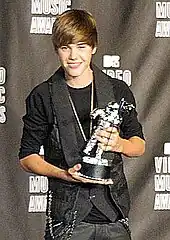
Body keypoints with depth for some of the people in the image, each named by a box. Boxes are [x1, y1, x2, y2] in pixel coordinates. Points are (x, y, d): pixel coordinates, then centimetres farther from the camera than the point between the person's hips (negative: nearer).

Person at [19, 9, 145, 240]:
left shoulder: (118, 91, 6)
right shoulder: (42, 97, 0)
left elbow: (139, 145, 14)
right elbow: (27, 157, 3)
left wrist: (119, 144, -9)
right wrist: (64, 174, -14)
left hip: (114, 213, 2)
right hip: (67, 214, -2)